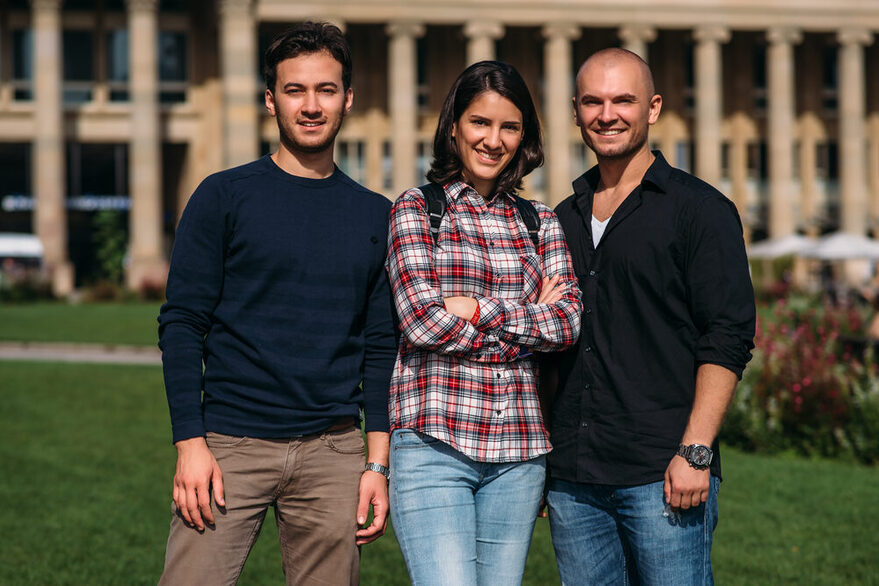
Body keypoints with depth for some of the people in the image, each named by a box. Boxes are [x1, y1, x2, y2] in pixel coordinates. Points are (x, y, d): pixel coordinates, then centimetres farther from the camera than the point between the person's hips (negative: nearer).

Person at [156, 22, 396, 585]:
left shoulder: (375, 215, 11)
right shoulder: (225, 196, 2)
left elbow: (381, 346, 12)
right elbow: (182, 323, 0)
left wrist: (378, 462, 6)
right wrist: (190, 442, -9)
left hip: (333, 453, 3)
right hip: (231, 447, -2)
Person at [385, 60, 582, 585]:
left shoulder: (541, 221, 14)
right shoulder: (416, 208, 4)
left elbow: (569, 322, 2)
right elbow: (423, 322, -8)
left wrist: (480, 308, -8)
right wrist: (531, 315, -1)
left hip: (519, 449, 4)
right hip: (434, 443, -3)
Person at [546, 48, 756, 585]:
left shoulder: (699, 209, 0)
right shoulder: (563, 219, 16)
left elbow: (729, 339, -7)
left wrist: (694, 452, -15)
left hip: (664, 475, -5)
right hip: (573, 478, 5)